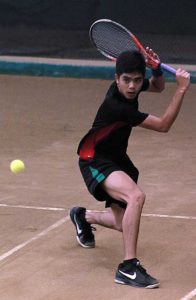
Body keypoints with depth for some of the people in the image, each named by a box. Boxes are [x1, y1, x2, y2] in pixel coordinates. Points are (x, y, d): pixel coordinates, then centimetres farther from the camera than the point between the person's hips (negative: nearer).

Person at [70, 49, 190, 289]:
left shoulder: (132, 87, -9)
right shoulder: (116, 106, -32)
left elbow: (158, 87, 15)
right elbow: (163, 125, -28)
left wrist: (157, 68, -8)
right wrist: (181, 89, -30)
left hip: (116, 157, 9)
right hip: (95, 159, -9)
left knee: (125, 224, 17)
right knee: (136, 196, -36)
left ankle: (83, 216, 49)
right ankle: (128, 267, -34)